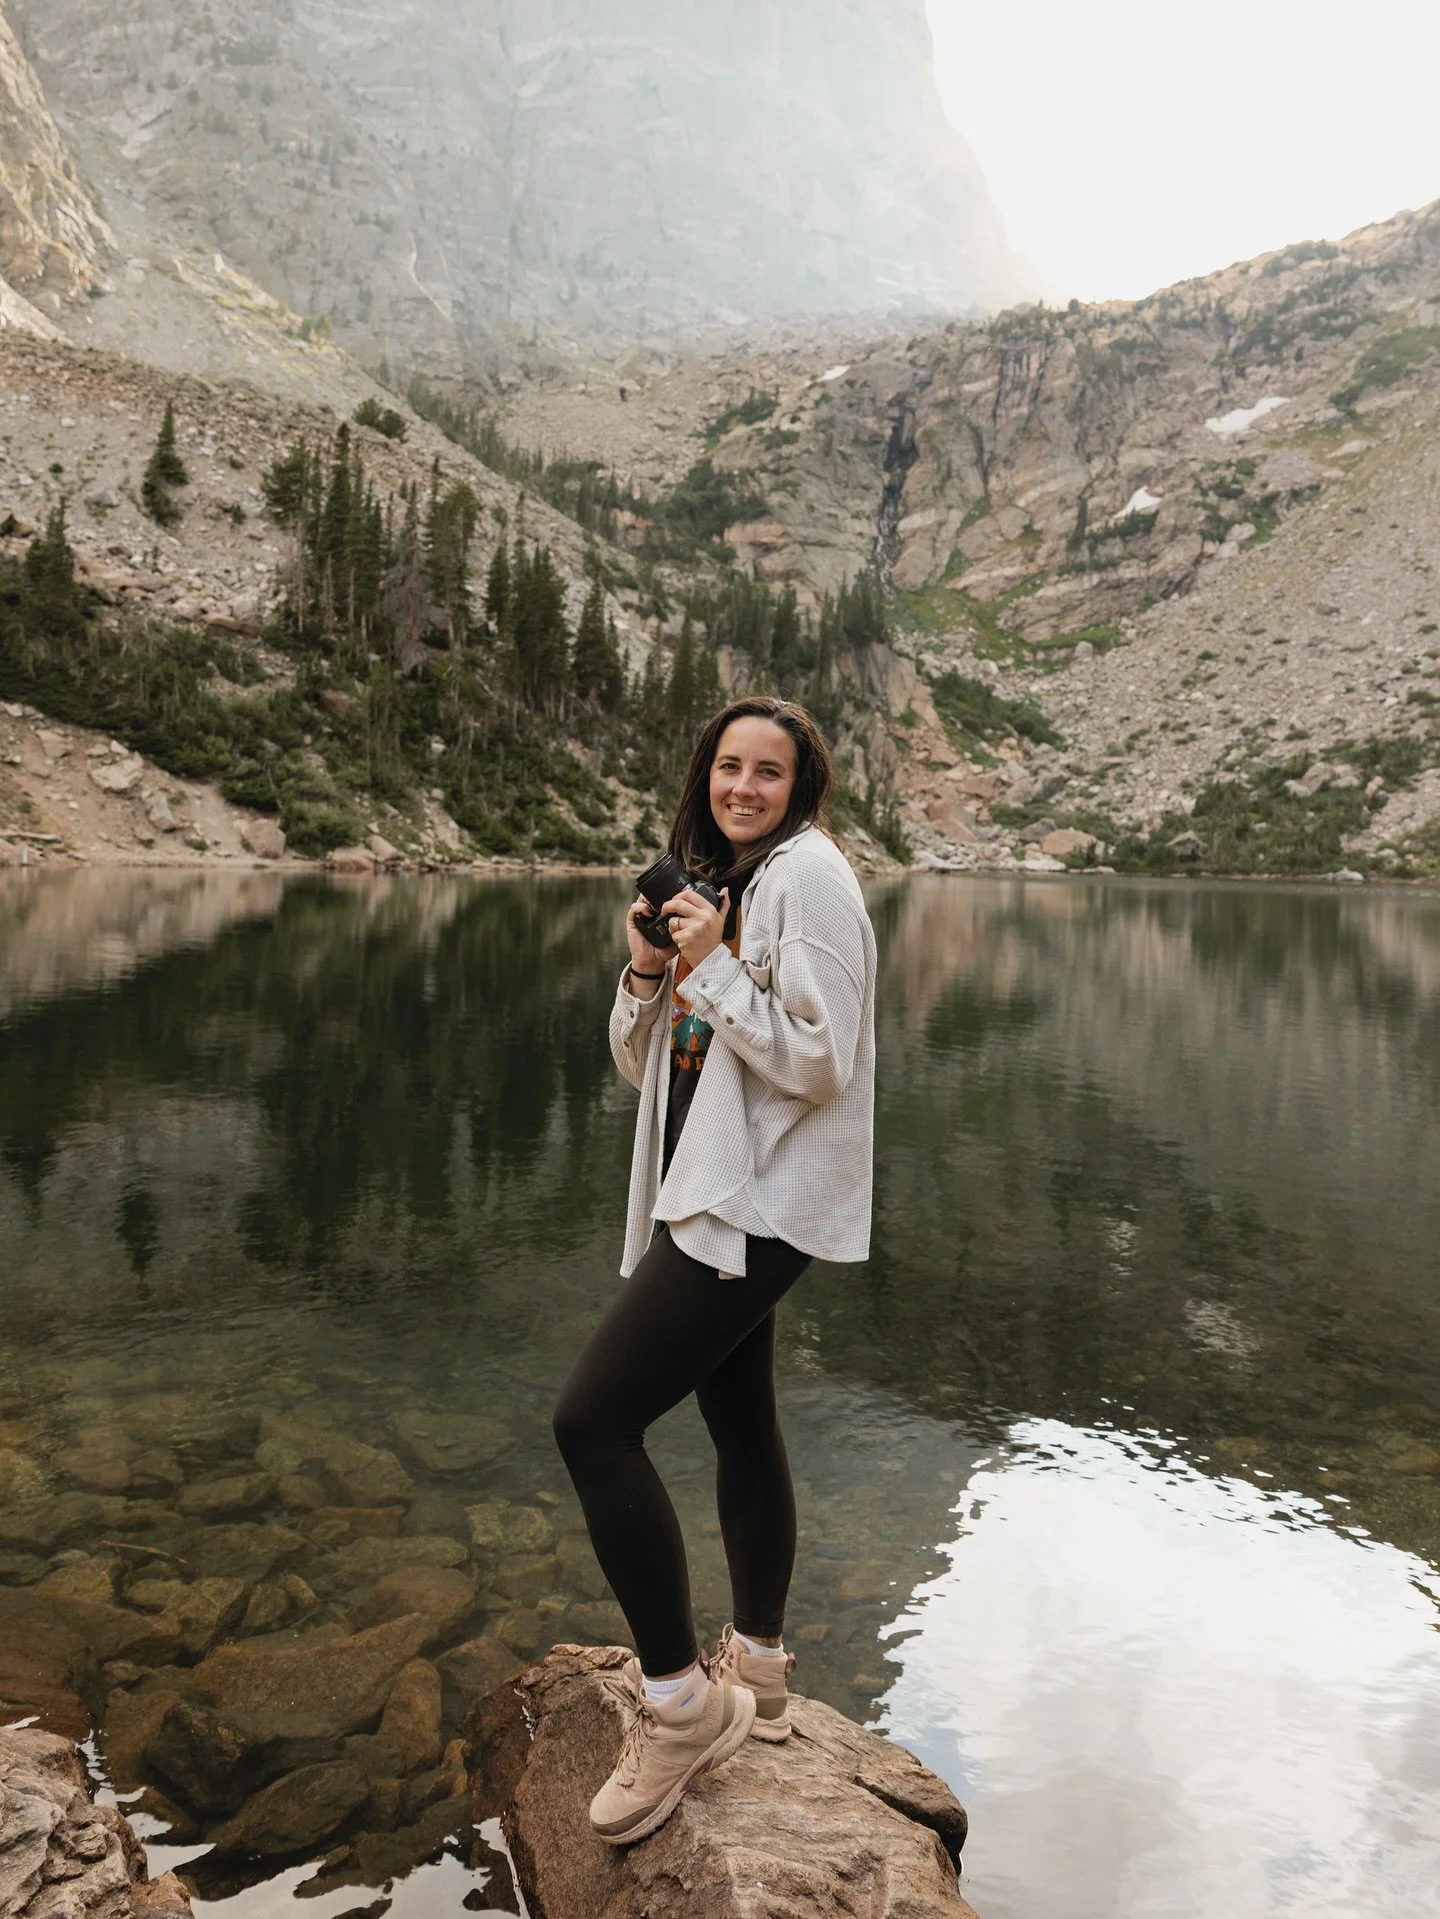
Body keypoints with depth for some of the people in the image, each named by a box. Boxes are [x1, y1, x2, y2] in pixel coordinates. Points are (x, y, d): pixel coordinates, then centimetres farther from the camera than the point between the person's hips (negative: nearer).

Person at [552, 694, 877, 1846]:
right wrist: (650, 971, -4)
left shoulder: (807, 874, -10)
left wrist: (713, 967, -18)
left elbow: (819, 1062, -19)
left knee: (593, 1417, -14)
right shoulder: (716, 882, 17)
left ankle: (680, 1704, -1)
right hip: (714, 1193, 10)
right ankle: (758, 1673, 35)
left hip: (758, 1202, -10)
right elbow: (644, 1063, 14)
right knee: (738, 1420, 18)